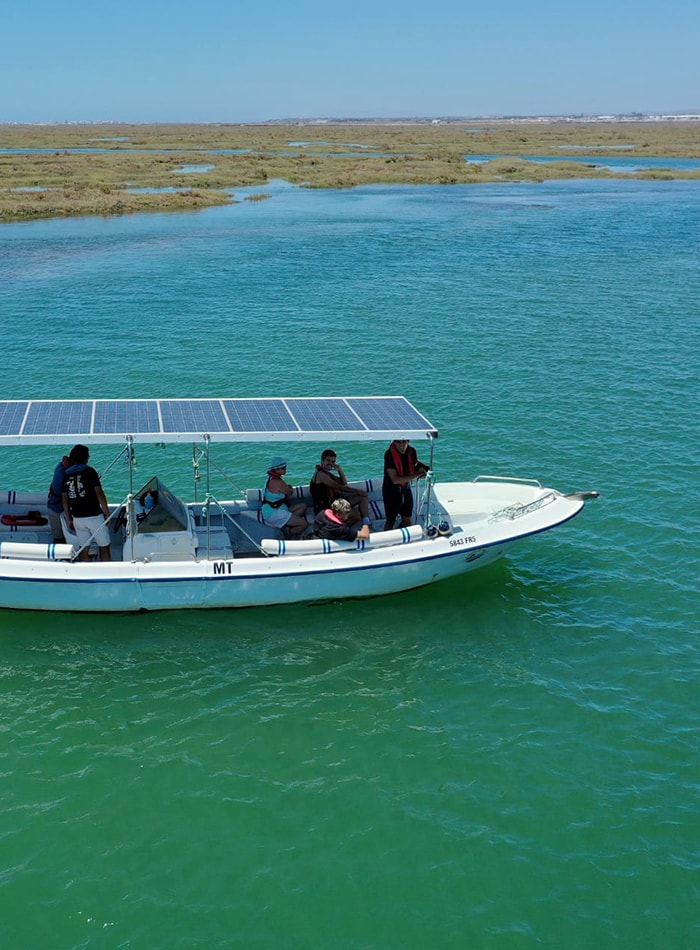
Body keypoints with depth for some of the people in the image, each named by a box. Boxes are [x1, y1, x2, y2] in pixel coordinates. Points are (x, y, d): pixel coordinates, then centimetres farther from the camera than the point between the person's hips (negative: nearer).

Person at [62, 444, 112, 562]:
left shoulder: (66, 474, 7)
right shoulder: (89, 471, -7)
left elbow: (65, 500, 10)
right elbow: (99, 494, -13)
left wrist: (69, 519, 18)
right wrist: (107, 513, -5)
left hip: (78, 518, 5)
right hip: (94, 516, -5)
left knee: (84, 549, 11)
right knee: (104, 547, 5)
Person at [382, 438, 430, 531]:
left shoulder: (411, 451, -8)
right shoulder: (389, 455, -24)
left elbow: (414, 467, 7)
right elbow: (395, 480, -28)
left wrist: (419, 471, -16)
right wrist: (414, 476, -35)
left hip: (406, 489, 6)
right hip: (391, 491, -6)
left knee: (407, 521, 15)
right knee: (390, 521, 7)